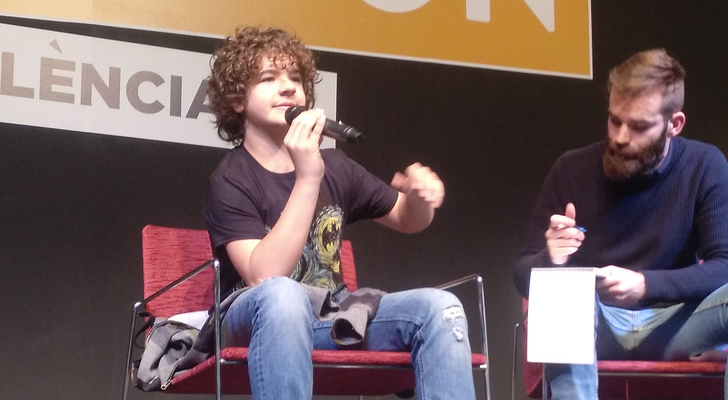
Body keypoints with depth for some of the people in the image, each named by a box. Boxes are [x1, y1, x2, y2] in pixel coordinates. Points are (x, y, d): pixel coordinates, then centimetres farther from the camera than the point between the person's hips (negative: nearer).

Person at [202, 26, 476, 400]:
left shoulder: (333, 166, 6)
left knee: (438, 307, -18)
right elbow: (266, 278, -26)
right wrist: (307, 180, -32)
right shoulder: (230, 181, -11)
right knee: (283, 295, -40)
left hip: (335, 316, 5)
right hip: (258, 322, -5)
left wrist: (420, 197, -5)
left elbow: (407, 220, 21)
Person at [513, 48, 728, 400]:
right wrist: (549, 259, -27)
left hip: (671, 321, 0)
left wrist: (644, 286, -28)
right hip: (598, 323, 0)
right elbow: (522, 273, -1)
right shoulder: (572, 170, -4)